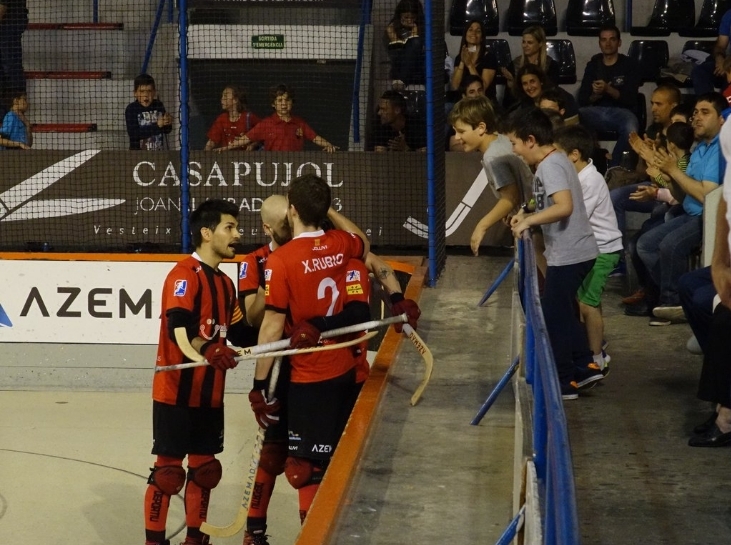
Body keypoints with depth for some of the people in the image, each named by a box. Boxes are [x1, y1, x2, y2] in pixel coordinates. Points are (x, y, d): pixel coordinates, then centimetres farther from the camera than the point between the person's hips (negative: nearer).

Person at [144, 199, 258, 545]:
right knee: (168, 470, -2)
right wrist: (207, 350, -46)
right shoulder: (184, 275, -14)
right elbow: (177, 328, -29)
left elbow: (239, 333, 14)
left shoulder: (225, 284, 15)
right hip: (176, 393, -8)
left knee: (204, 467, 13)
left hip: (209, 394, 8)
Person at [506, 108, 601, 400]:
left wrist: (529, 220, -29)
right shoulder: (554, 160, 12)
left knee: (552, 316, 0)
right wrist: (528, 211, 9)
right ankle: (585, 367, 24)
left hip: (568, 255, -10)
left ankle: (563, 383, 9)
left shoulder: (550, 166, -19)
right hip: (574, 252, 10)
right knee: (561, 312, 20)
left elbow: (564, 207, -32)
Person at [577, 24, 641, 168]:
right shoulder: (593, 65, 17)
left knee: (631, 130, -38)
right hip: (595, 111, 2)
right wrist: (595, 95, -13)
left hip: (620, 111, -2)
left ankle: (614, 166, -18)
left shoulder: (629, 65, 8)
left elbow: (630, 99, -2)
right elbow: (582, 99, 10)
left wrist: (608, 90, -19)